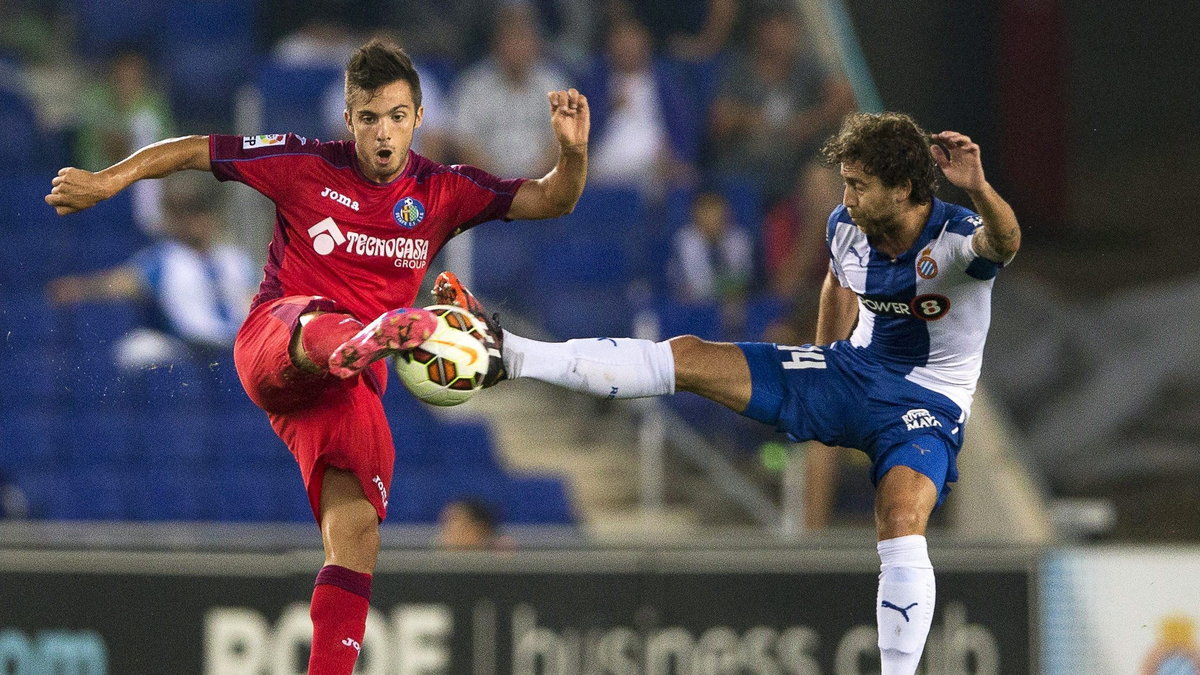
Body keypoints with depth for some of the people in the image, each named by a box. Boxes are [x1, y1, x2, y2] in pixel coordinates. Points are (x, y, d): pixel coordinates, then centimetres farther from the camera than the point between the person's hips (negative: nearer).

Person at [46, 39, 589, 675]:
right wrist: (109, 180, 1)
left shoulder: (445, 192, 8)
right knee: (322, 320, -41)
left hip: (347, 381, 4)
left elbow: (549, 201, 2)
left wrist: (572, 152, -18)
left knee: (356, 530, -13)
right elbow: (194, 151, 8)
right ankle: (365, 340, -78)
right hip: (273, 339, -4)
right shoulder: (307, 165, 1)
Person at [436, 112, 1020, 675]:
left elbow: (1004, 243, -49)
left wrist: (977, 188, -70)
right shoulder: (846, 226, -5)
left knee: (902, 527, -33)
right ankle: (509, 356, -3)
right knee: (687, 358, -3)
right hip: (853, 369, 5)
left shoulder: (956, 238, -24)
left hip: (927, 403, -5)